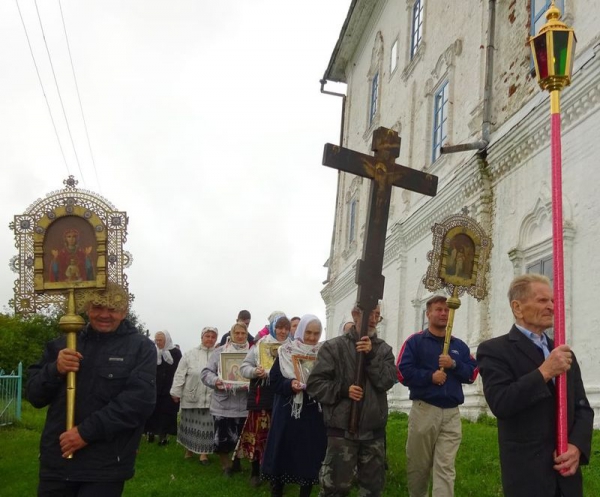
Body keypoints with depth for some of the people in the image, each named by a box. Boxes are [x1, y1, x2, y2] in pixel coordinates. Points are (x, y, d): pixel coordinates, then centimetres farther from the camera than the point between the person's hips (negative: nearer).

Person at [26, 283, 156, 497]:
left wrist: (86, 432, -18)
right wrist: (55, 370, -11)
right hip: (56, 460, 4)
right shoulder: (64, 344, 11)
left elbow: (140, 399, -14)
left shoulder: (141, 348, -2)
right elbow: (34, 395, 10)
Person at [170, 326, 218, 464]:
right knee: (190, 425, 14)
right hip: (191, 396, 1)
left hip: (211, 397, -1)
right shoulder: (190, 354, 0)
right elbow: (180, 374, 1)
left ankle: (204, 452, 18)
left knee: (207, 426, 5)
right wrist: (176, 392, -1)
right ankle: (189, 449, 32)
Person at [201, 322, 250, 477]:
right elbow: (206, 373, 0)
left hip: (244, 405, 1)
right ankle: (226, 466, 24)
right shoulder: (219, 351, 3)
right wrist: (215, 380, -19)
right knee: (222, 439, 3)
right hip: (223, 404, -1)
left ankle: (236, 462, 31)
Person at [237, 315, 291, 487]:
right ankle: (255, 471, 18)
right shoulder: (260, 344, 1)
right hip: (261, 394, -1)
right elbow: (244, 367, 1)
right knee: (258, 432, 5)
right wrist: (254, 371, -18)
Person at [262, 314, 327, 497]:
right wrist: (290, 385, -21)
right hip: (288, 412, -1)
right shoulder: (286, 352, 0)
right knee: (283, 452, 2)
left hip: (314, 414, 1)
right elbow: (274, 380, -3)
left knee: (310, 455, 5)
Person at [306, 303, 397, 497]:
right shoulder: (333, 347, -1)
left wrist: (371, 356, -16)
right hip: (342, 430, -3)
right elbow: (314, 384, -5)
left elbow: (387, 381, -6)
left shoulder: (384, 349, 9)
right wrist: (343, 390, -17)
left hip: (374, 430, 4)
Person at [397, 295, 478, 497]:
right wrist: (430, 376, -14)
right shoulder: (415, 341, 2)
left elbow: (472, 373, 7)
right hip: (423, 410, -2)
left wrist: (454, 364, -8)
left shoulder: (459, 345, 14)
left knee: (446, 468, -4)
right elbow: (403, 372, -6)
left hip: (452, 413, 2)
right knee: (418, 466, 8)